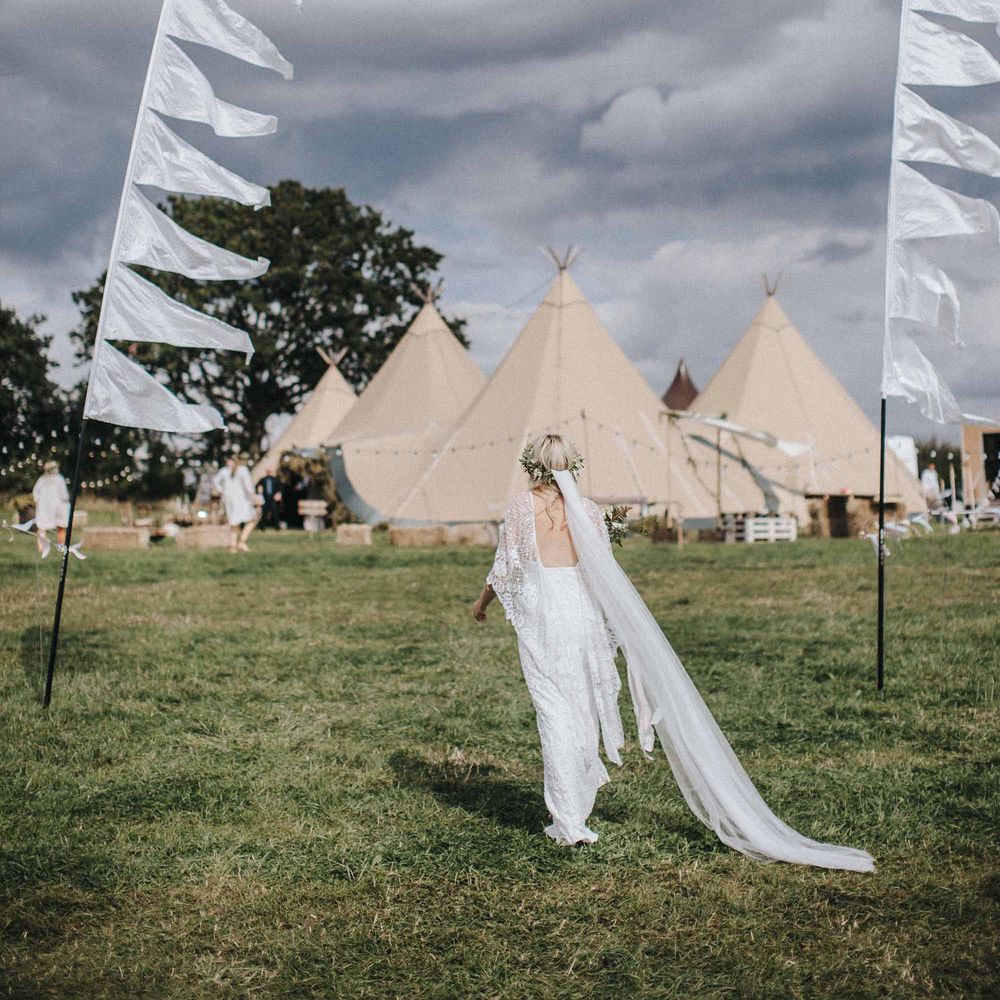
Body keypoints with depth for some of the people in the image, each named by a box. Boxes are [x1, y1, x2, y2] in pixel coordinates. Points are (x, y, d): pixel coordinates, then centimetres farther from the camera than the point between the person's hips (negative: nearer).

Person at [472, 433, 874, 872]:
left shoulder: (522, 506, -1)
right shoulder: (587, 510, 6)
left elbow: (506, 567, 0)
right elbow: (604, 576, 6)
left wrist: (482, 602, 19)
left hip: (539, 611, -3)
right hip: (583, 613, 3)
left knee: (553, 712, -2)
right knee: (582, 710, 12)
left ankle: (570, 822, -3)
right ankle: (575, 812, 22)